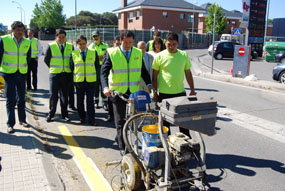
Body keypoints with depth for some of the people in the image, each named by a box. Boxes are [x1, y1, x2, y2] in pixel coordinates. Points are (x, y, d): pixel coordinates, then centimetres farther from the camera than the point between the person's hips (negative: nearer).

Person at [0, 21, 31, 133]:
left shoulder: (27, 42, 3)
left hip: (22, 74, 4)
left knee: (21, 98, 14)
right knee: (11, 99, -1)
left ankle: (22, 120, 29)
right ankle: (10, 124, 9)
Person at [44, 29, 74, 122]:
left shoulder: (70, 46, 6)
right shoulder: (51, 46, -1)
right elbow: (46, 59, 5)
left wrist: (70, 70, 6)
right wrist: (52, 68, 4)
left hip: (67, 74, 2)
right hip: (54, 74, -2)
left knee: (65, 95, 8)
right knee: (53, 95, 1)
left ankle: (64, 114, 16)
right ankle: (51, 114, 14)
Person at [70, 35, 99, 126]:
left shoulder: (93, 52, 4)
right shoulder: (73, 54, 3)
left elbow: (97, 65, 10)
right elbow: (71, 67, 9)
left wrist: (94, 75, 8)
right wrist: (74, 77, 5)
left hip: (91, 80, -1)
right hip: (78, 80, 1)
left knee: (90, 100, 0)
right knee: (80, 100, 8)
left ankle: (91, 119, 6)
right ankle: (82, 118, 23)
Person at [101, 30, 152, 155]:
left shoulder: (138, 53, 6)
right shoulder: (111, 53, -5)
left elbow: (143, 70, 10)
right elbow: (104, 71, -10)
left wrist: (149, 84, -4)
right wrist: (105, 87, -26)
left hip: (133, 92, 4)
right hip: (118, 92, -3)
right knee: (120, 120, 4)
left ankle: (119, 138, 36)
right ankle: (122, 146, 15)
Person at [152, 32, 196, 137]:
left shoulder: (184, 55, 3)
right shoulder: (160, 56, -4)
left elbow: (188, 73, 10)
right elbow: (154, 76, 1)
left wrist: (192, 90, 7)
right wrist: (154, 92, -1)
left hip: (180, 92, 2)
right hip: (164, 93, -2)